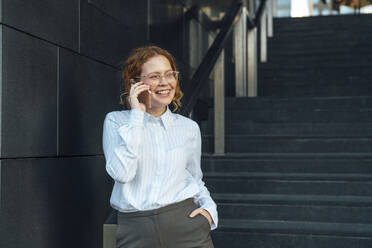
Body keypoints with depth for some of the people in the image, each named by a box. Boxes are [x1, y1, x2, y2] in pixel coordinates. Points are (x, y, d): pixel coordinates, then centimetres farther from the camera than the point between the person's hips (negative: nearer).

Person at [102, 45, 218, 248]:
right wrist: (137, 116, -10)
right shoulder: (115, 121, 2)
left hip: (185, 226, 2)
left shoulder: (189, 128, 8)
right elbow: (121, 172, -13)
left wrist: (209, 208, 0)